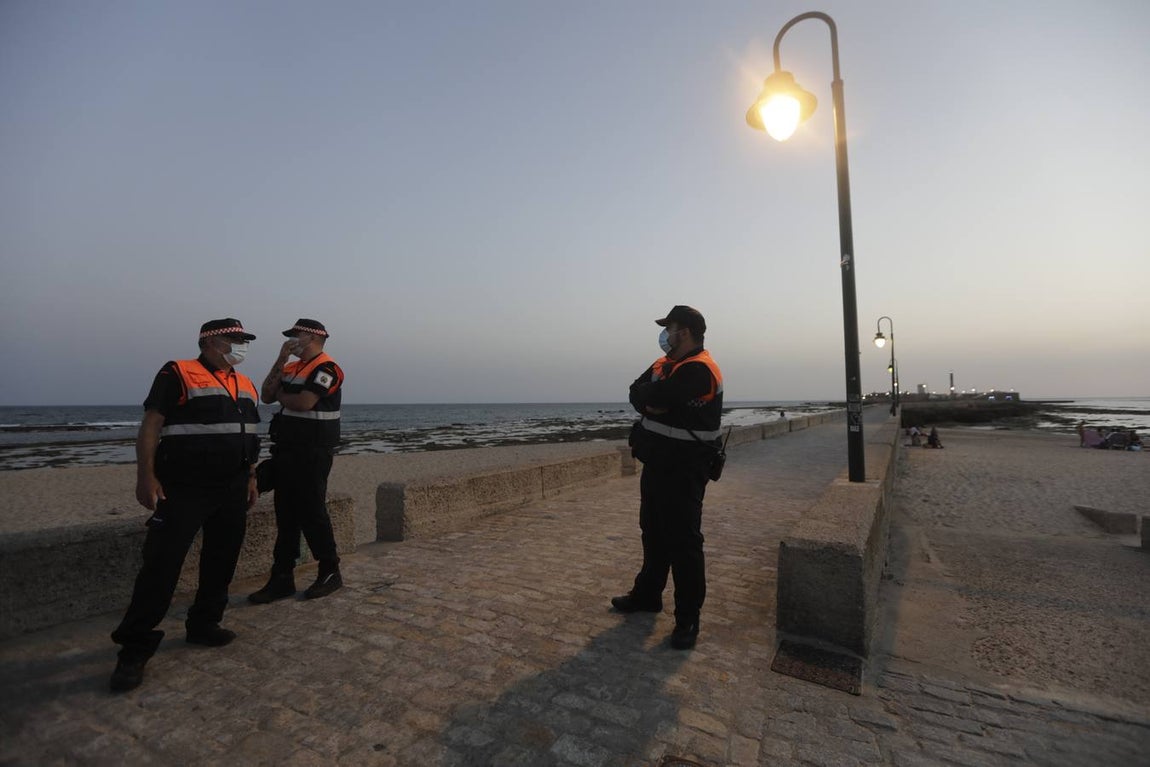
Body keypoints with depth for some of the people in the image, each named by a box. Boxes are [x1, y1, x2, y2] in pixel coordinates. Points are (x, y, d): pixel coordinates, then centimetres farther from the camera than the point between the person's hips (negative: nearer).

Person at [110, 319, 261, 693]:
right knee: (162, 564, -4)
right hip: (183, 490, -6)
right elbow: (150, 425, -10)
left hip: (233, 490, 7)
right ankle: (135, 647, 9)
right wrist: (146, 475, -17)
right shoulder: (177, 374, -6)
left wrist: (251, 476, 15)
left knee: (222, 560, 11)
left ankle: (204, 624, 27)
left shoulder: (245, 385, 14)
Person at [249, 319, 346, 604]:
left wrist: (280, 395, -1)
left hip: (312, 452, -8)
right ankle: (282, 578, 19)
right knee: (286, 515, 11)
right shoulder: (291, 368, 16)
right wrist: (280, 360, 3)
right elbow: (266, 395, 7)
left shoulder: (326, 368, -11)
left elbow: (304, 402, -22)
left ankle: (330, 573, 13)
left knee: (312, 513, -2)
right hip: (286, 450, 8)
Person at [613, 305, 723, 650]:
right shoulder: (664, 363, 11)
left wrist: (649, 396, -5)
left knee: (683, 540, -1)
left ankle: (688, 618, 13)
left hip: (684, 469, -9)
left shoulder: (698, 370, -19)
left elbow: (656, 397, -28)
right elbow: (637, 393, 3)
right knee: (653, 532, 19)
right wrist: (651, 402, -18)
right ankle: (647, 594, 36)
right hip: (657, 462, 9)